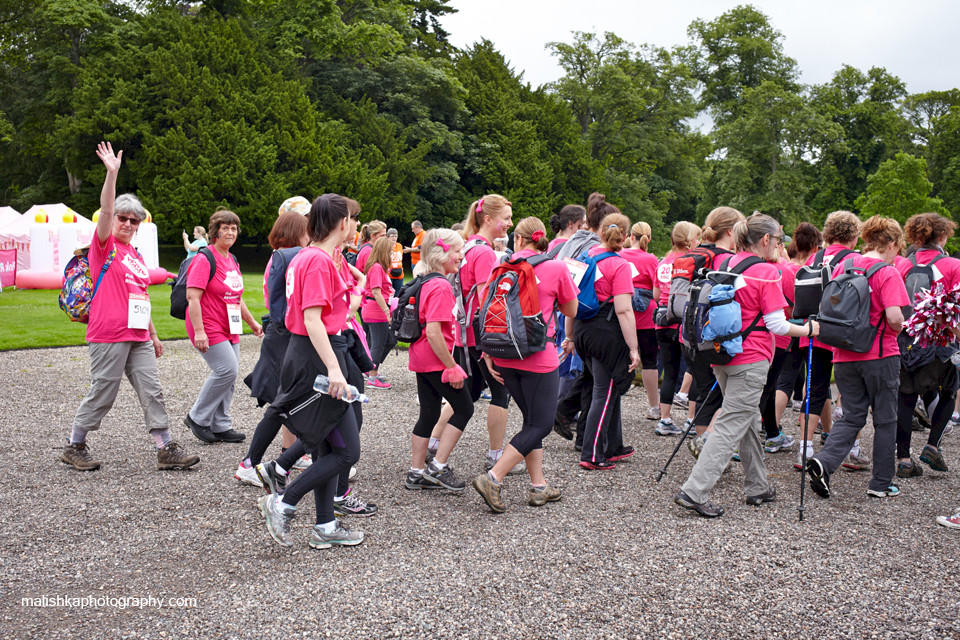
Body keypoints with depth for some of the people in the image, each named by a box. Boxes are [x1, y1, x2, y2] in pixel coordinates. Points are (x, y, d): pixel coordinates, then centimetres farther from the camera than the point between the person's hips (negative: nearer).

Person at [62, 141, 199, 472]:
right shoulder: (104, 246, 0)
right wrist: (112, 173, -29)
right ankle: (74, 447, 19)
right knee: (102, 393, 1)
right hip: (109, 335, -6)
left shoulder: (136, 255, 18)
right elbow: (106, 211, -18)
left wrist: (153, 335, 22)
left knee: (152, 391, 2)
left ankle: (166, 450, 4)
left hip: (138, 337, 6)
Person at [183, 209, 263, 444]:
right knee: (227, 370, -16)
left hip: (229, 329, 9)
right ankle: (197, 417, 1)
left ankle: (221, 427, 15)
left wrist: (252, 323, 23)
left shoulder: (232, 260, 15)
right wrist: (198, 331, -26)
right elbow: (192, 297, -19)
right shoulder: (205, 259, -12)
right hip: (209, 328, -9)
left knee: (229, 376, 6)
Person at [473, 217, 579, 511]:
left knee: (532, 419, 17)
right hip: (538, 357, -5)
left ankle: (539, 486, 17)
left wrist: (488, 353, 4)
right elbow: (571, 311, 7)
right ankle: (492, 478, -9)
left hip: (505, 357, 5)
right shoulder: (557, 269, -4)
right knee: (541, 424, 3)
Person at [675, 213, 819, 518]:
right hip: (750, 359, -8)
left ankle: (757, 487, 30)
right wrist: (807, 329, 4)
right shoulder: (767, 272, -12)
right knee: (730, 426, -5)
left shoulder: (726, 263, 7)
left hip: (722, 355, 8)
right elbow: (776, 324, -12)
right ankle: (694, 492, -10)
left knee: (748, 420, 20)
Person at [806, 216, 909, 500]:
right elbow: (894, 317, -22)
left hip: (845, 356, 5)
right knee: (885, 419, 11)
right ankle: (881, 483, 19)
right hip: (880, 354, -5)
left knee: (852, 416, 12)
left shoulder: (843, 265, 5)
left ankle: (823, 461, -11)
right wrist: (896, 330, -1)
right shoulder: (887, 273, -12)